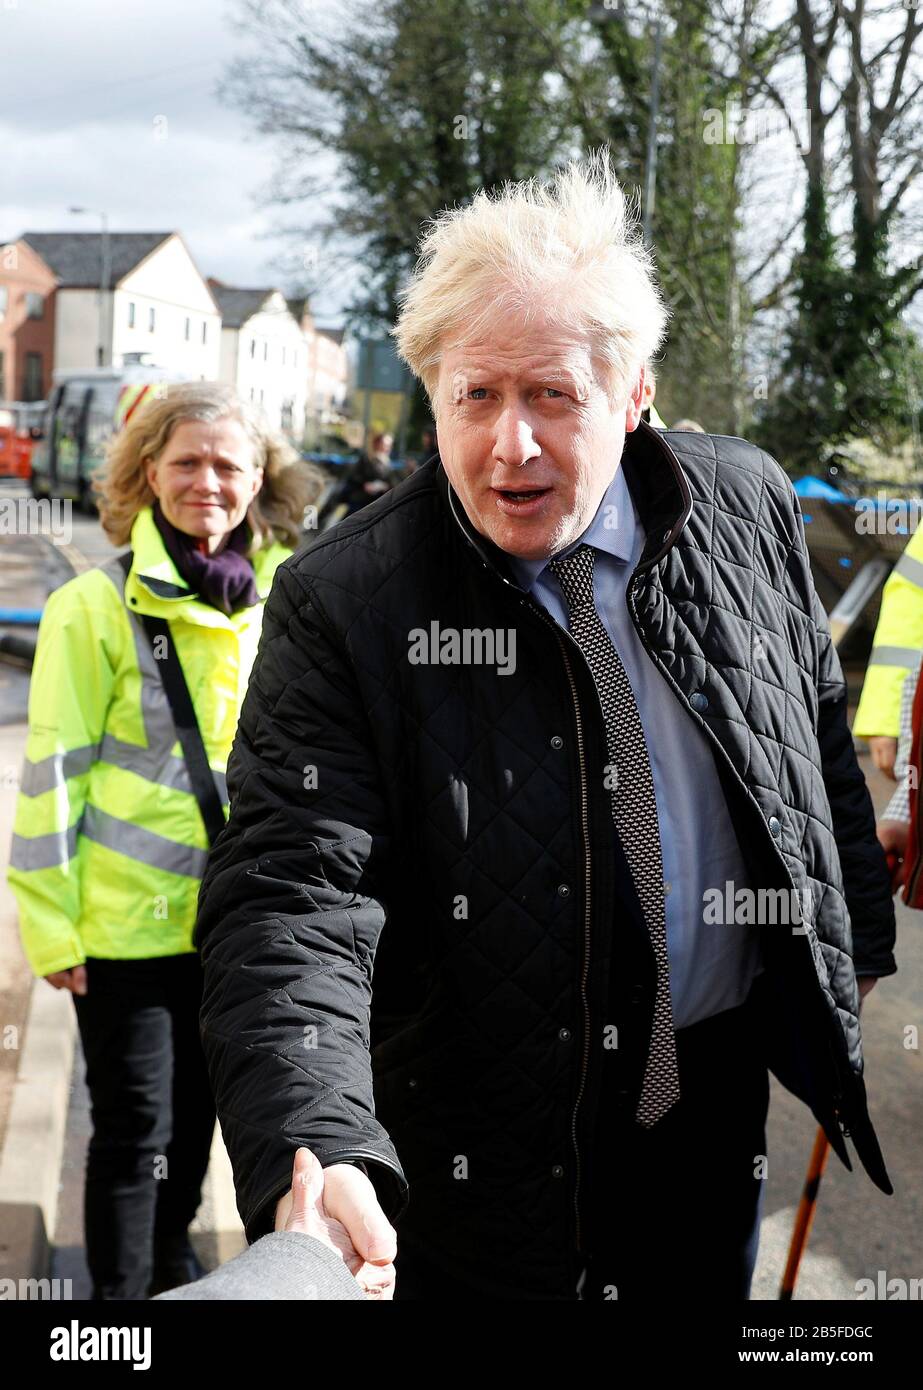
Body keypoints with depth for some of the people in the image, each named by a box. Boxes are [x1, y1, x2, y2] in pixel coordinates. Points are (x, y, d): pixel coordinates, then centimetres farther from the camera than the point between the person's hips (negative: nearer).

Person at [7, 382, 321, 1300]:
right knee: (134, 1128, 4)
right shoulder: (98, 605, -12)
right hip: (127, 917, -5)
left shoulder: (278, 597, 3)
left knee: (197, 1111, 21)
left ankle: (170, 1261, 44)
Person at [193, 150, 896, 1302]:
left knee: (704, 1288, 23)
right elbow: (292, 888, -26)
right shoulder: (344, 603, -19)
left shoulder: (747, 508, -5)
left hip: (718, 1096, 4)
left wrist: (854, 944, 15)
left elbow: (822, 736, 9)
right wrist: (313, 1150, -40)